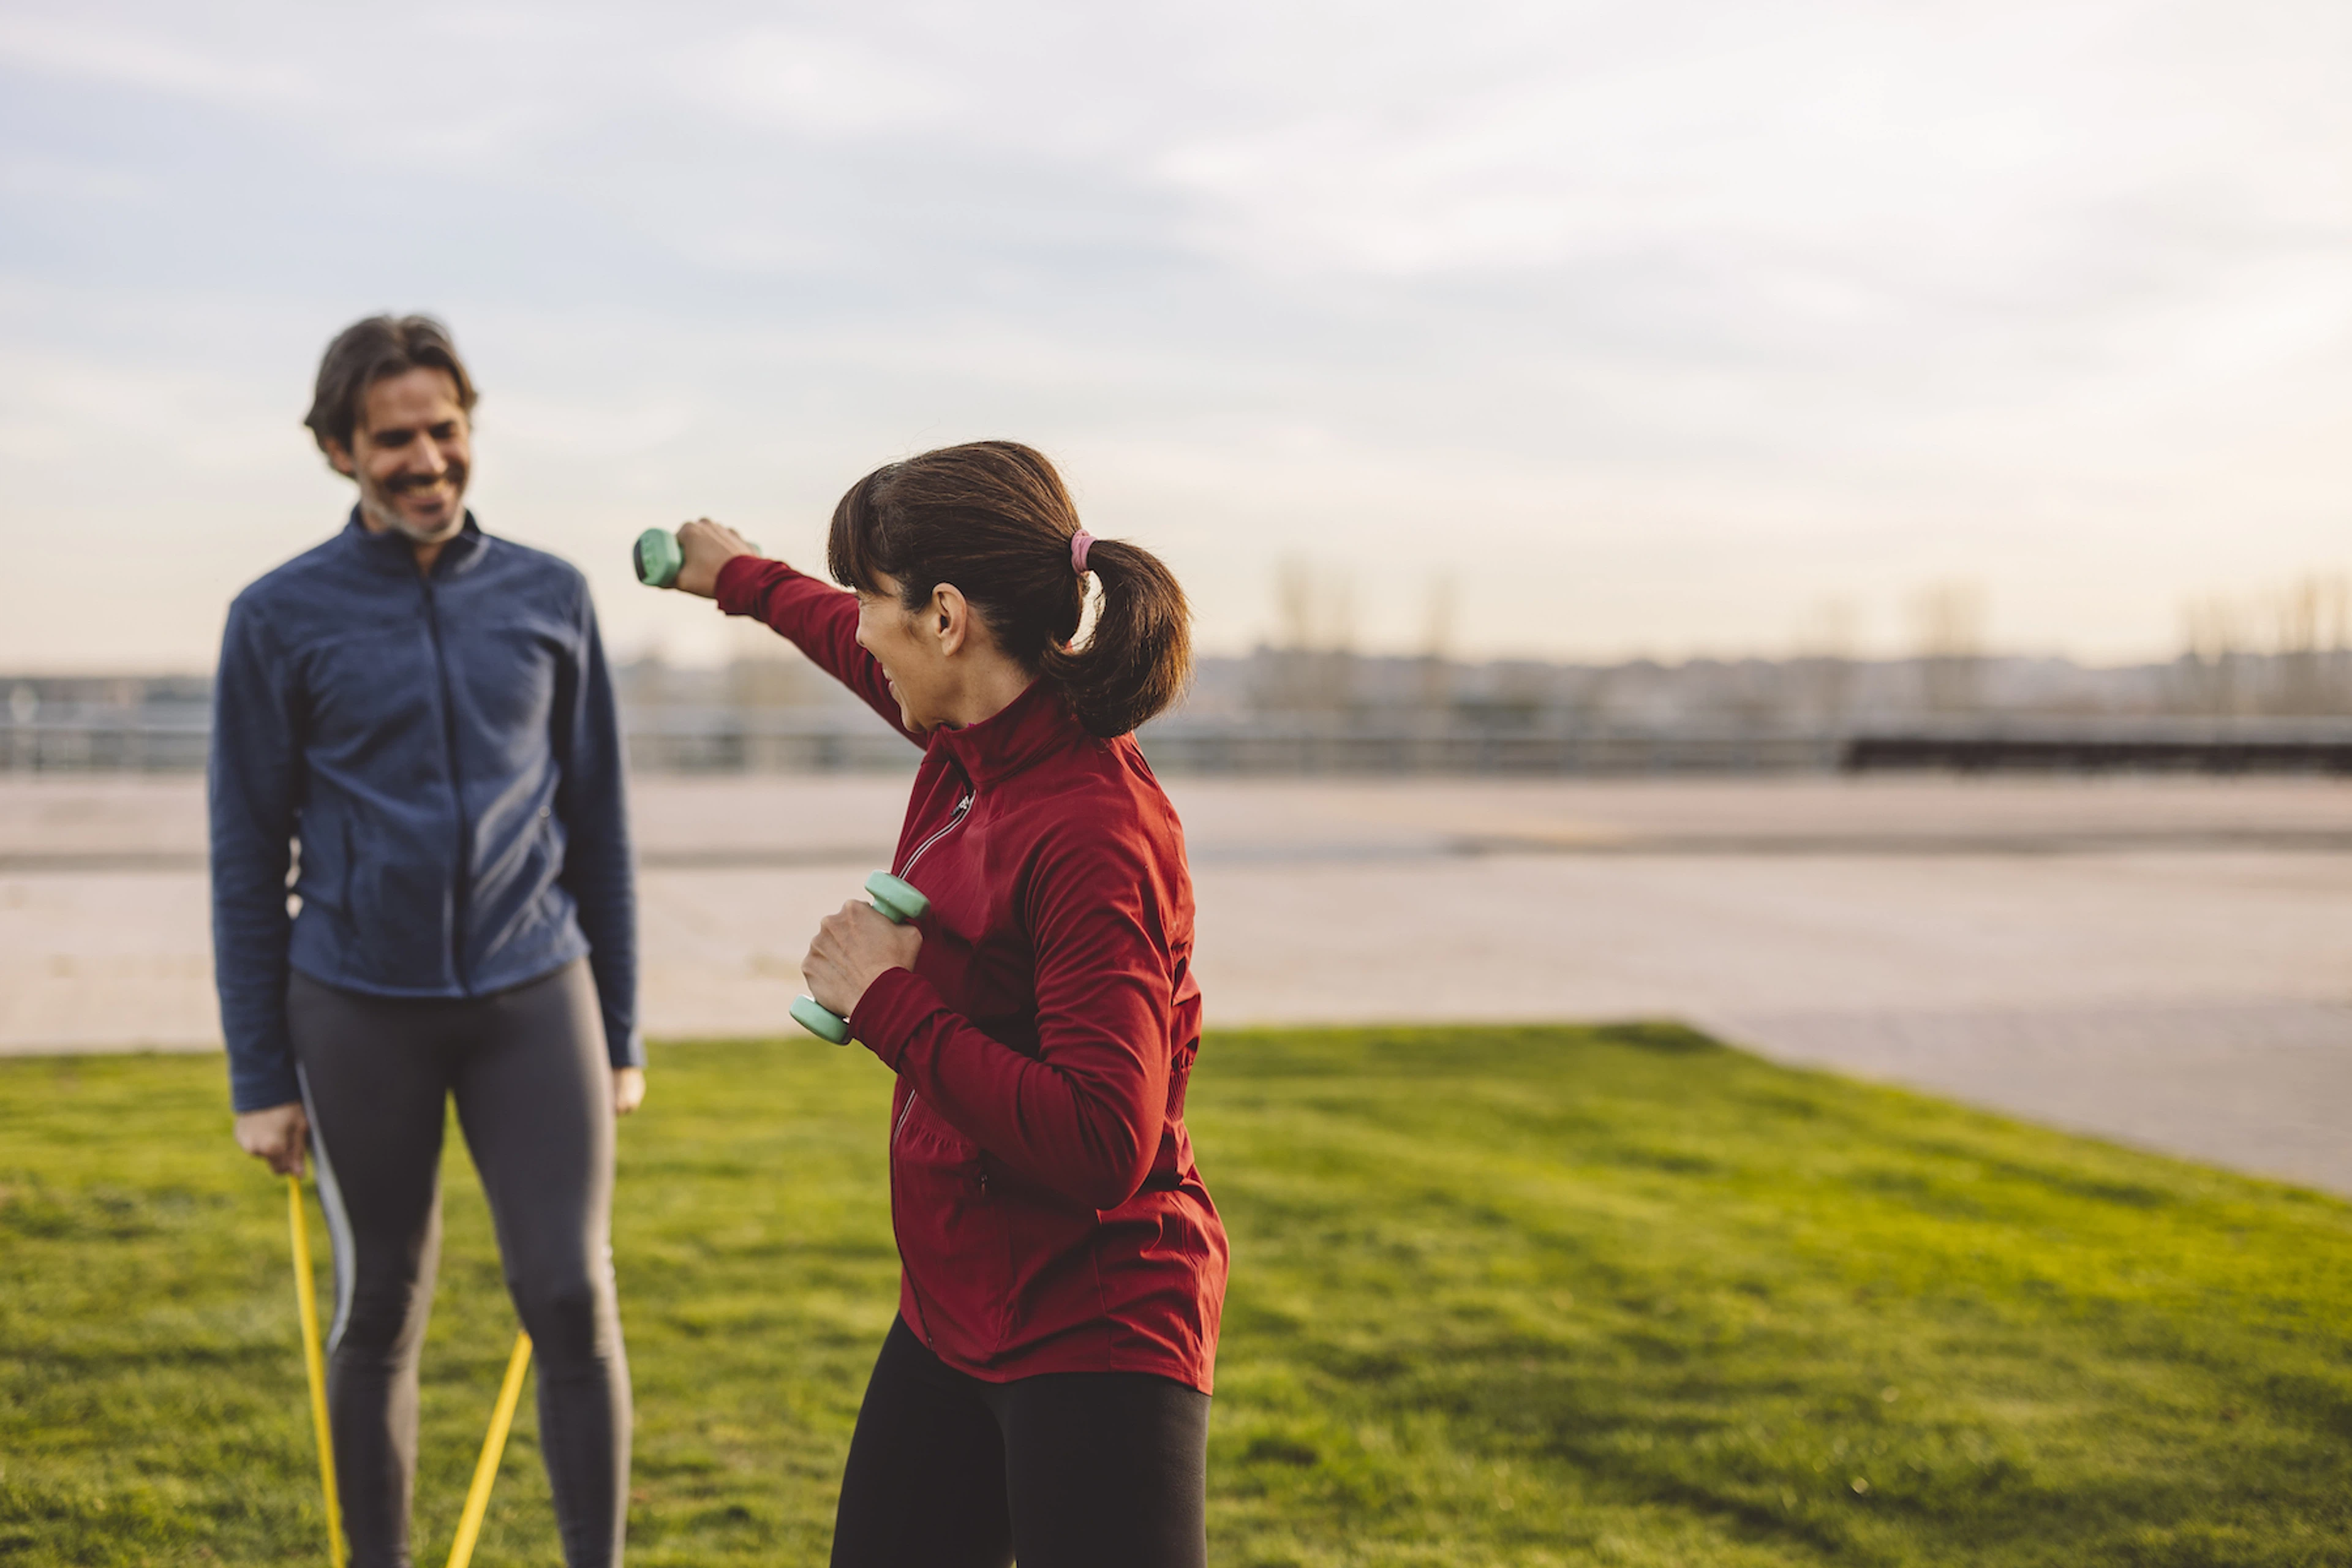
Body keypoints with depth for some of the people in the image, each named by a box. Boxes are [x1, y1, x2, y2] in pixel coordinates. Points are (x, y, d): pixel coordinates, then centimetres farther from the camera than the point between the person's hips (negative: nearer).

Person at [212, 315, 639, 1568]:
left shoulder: (549, 598, 4)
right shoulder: (280, 619, -2)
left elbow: (596, 828, 9)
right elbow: (248, 860, 1)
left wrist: (620, 1033, 9)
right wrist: (259, 1078, 0)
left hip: (534, 997, 1)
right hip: (360, 1010, -1)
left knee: (573, 1301, -4)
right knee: (380, 1315, 10)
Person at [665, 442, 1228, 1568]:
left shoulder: (1092, 833, -25)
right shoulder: (975, 741, 1)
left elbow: (1101, 1147, -30)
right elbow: (864, 650, 27)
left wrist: (888, 1004, -22)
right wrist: (741, 577, 45)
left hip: (1089, 1340, -9)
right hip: (954, 1313, 10)